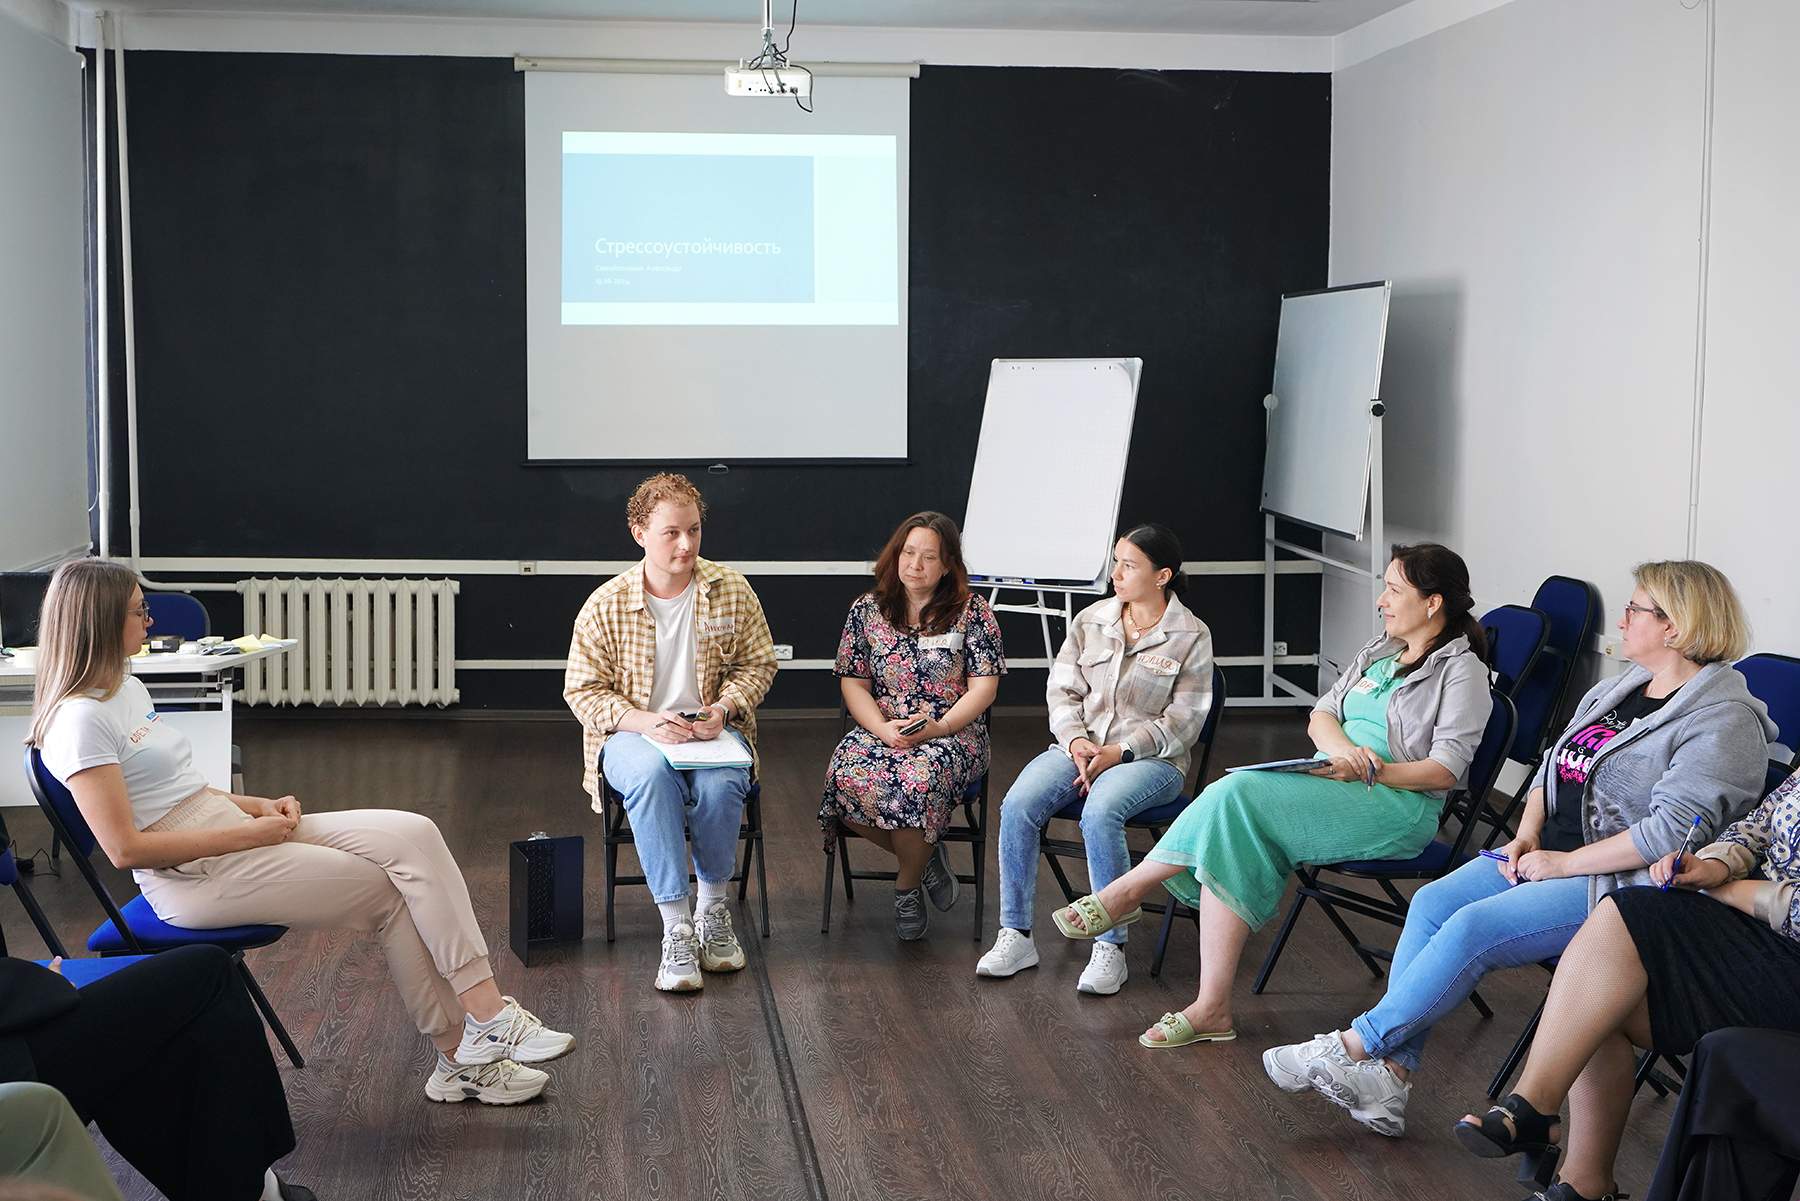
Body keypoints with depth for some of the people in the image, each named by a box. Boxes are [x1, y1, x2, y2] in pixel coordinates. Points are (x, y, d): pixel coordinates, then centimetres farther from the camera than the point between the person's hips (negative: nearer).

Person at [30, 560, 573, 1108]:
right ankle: (464, 1052, 2)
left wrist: (260, 806, 5)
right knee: (390, 891, -11)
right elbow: (125, 847, -20)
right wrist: (248, 833, -15)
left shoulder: (127, 689, 16)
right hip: (197, 877, -9)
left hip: (235, 834, 9)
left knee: (414, 834, -10)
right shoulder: (80, 721, -15)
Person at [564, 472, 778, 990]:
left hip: (712, 729, 1)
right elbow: (582, 690, -2)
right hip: (632, 731, -1)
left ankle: (712, 909, -8)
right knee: (651, 774, -38)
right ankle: (676, 928, -33)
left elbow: (758, 664, 8)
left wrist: (724, 707, -12)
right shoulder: (605, 605, -5)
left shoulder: (732, 591, 1)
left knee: (720, 784, -34)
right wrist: (643, 721, -19)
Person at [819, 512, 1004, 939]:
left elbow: (983, 686, -1)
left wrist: (938, 728, -16)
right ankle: (926, 857, -7)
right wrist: (883, 729, -12)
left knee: (918, 780, -37)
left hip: (953, 733, -2)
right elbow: (853, 683, 7)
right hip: (880, 731, 2)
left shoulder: (971, 612, 3)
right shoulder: (867, 609, 10)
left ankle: (907, 887, -9)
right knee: (847, 779, -32)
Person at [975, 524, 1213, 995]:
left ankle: (1110, 949, -26)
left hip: (1151, 759, -4)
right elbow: (1062, 691, 9)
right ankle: (1015, 936, -14)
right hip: (1081, 747, 4)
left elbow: (1184, 720, -6)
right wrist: (1076, 742, -11)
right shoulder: (1091, 621, 9)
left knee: (1100, 812, -36)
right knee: (1018, 805, -24)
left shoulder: (1191, 636, -2)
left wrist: (1121, 752, -16)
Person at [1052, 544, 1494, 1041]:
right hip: (1331, 782, 7)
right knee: (1233, 843, -25)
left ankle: (1127, 890, -15)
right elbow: (1320, 716, 15)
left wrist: (1369, 772, -19)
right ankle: (1211, 1009, -28)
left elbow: (1446, 771, -9)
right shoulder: (1379, 651, 22)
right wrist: (1340, 748, -9)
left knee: (1238, 794, -29)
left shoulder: (1461, 670, -1)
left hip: (1400, 807, -7)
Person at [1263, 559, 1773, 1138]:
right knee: (1432, 902, -12)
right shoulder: (1620, 688, 15)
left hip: (1618, 883, -9)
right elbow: (1553, 766, 21)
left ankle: (1354, 1046, -14)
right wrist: (1527, 834, 2)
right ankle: (1390, 1075, -16)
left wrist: (1562, 863, -19)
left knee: (1473, 929, -24)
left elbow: (1672, 830, -23)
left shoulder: (1722, 720, -13)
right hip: (1549, 852, 9)